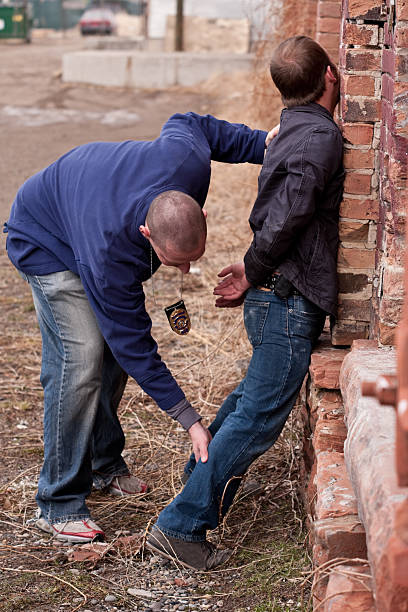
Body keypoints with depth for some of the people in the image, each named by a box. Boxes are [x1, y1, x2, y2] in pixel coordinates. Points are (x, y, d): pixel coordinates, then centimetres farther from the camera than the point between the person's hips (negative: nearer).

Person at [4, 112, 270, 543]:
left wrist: (266, 145, -9)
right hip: (46, 243, -7)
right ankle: (58, 505, -9)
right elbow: (134, 343, -33)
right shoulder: (109, 254, -44)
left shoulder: (191, 159, -33)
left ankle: (104, 464, 26)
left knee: (113, 353, 7)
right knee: (81, 358, -18)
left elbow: (186, 122, -7)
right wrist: (190, 421, -32)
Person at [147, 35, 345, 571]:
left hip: (274, 296, 10)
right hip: (291, 300, -10)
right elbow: (286, 217, -23)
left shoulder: (293, 131, 12)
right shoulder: (321, 136, -18)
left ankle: (202, 477, 43)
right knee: (258, 419, -5)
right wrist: (253, 275, -10)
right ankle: (182, 525, -1)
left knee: (255, 394, 27)